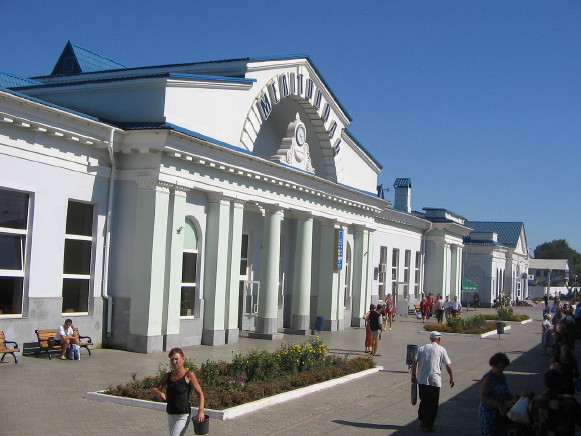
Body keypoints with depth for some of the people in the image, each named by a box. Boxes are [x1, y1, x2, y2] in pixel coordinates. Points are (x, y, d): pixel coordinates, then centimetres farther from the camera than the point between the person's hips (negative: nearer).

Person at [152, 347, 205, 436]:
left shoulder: (189, 375, -9)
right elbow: (154, 388, 10)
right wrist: (158, 393, -14)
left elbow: (200, 394, -8)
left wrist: (201, 411, -20)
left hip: (183, 415, -7)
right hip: (171, 415, 7)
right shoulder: (168, 376, 7)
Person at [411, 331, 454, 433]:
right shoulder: (441, 349, 1)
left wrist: (413, 375, 6)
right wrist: (451, 378, 10)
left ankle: (422, 421, 22)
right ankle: (429, 425, 8)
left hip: (422, 380, 3)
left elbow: (414, 361, 0)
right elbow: (448, 365, -1)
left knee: (423, 401, 19)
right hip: (435, 380, -3)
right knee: (433, 404, 7)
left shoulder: (422, 348, 8)